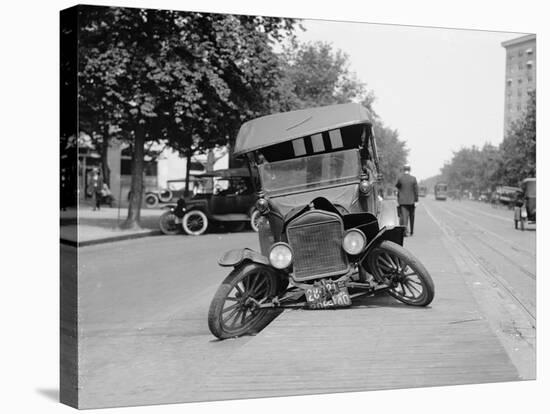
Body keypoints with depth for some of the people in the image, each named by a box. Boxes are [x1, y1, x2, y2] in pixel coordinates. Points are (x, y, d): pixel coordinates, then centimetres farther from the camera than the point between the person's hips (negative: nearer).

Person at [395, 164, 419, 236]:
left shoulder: (400, 178, -7)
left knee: (403, 216, -2)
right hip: (411, 201, 2)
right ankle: (412, 231, 23)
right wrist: (416, 199, 5)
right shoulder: (413, 178, -4)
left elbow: (397, 186, 6)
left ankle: (405, 231, -14)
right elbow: (416, 189, -3)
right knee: (411, 216, 15)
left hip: (402, 201, -2)